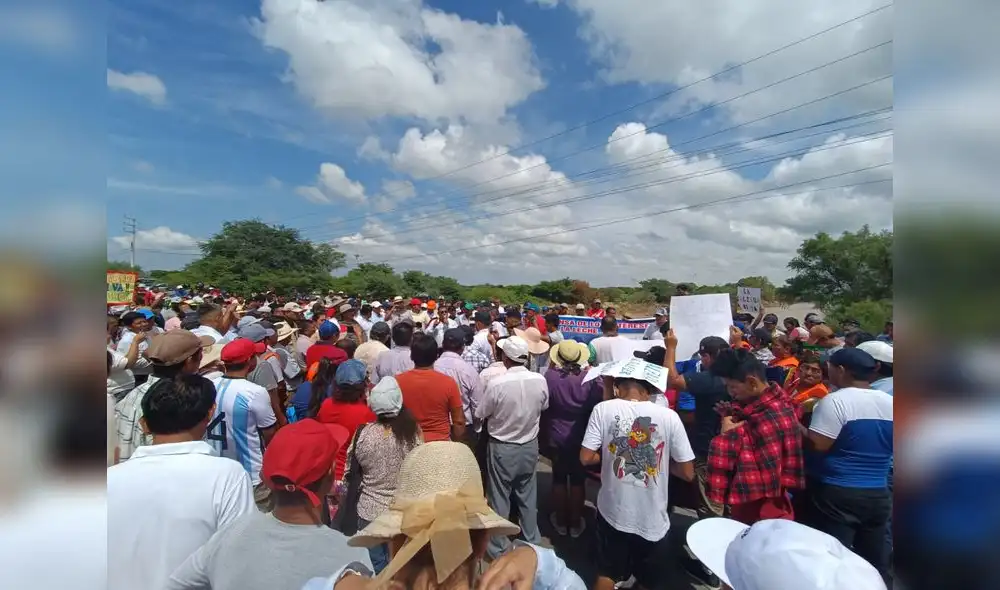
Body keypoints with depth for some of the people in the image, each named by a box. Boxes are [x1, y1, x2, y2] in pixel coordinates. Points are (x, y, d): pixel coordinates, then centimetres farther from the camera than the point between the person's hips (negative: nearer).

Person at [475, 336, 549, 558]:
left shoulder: (497, 383, -26)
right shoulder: (540, 381, -15)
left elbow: (480, 414, -12)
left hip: (502, 448, -3)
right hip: (530, 445, 4)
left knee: (500, 498, 14)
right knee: (528, 496, 22)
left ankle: (499, 547, 29)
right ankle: (532, 540, 39)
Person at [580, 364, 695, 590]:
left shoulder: (604, 409, -13)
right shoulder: (669, 416, -13)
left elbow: (586, 458, -14)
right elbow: (687, 473, -9)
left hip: (613, 512, 0)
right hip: (653, 519, 0)